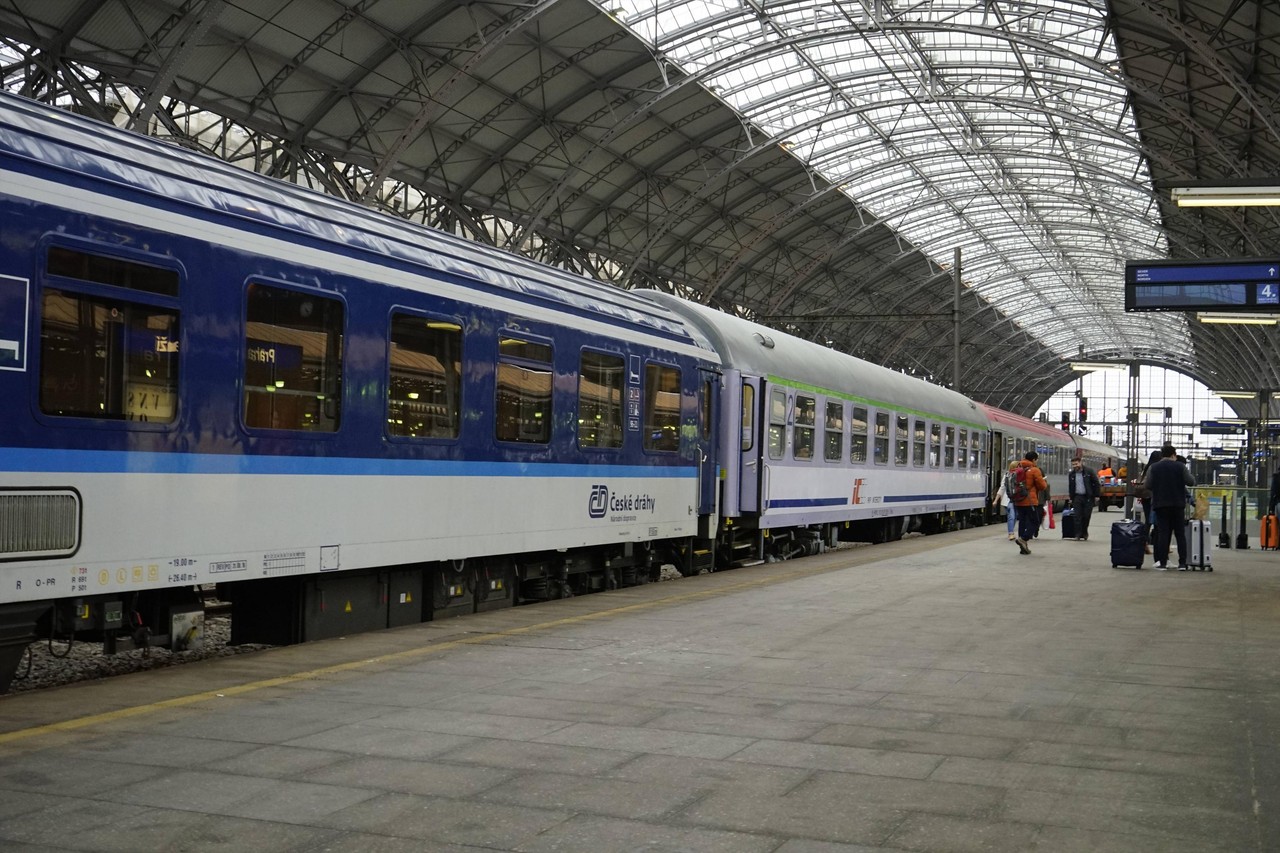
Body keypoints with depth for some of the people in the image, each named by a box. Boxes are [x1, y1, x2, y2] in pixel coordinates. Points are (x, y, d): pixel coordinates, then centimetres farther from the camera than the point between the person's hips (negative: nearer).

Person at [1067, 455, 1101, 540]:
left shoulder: (1089, 471, -4)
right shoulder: (1071, 474, 7)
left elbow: (1096, 484, -3)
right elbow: (1070, 487, 17)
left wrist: (1097, 495, -6)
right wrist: (1071, 498, 13)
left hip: (1088, 497, -3)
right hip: (1077, 497, 3)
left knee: (1086, 516, 1)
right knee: (1078, 517, -4)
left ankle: (1084, 532, 20)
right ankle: (1078, 535, -3)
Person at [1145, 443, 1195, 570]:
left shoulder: (1153, 468, 0)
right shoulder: (1180, 466, -1)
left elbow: (1148, 485, -2)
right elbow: (1191, 482, -1)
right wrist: (1188, 472, 18)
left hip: (1160, 504, 0)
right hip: (1178, 504, 0)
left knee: (1162, 534, 1)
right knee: (1180, 534, 6)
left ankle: (1162, 563, -3)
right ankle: (1182, 563, 2)